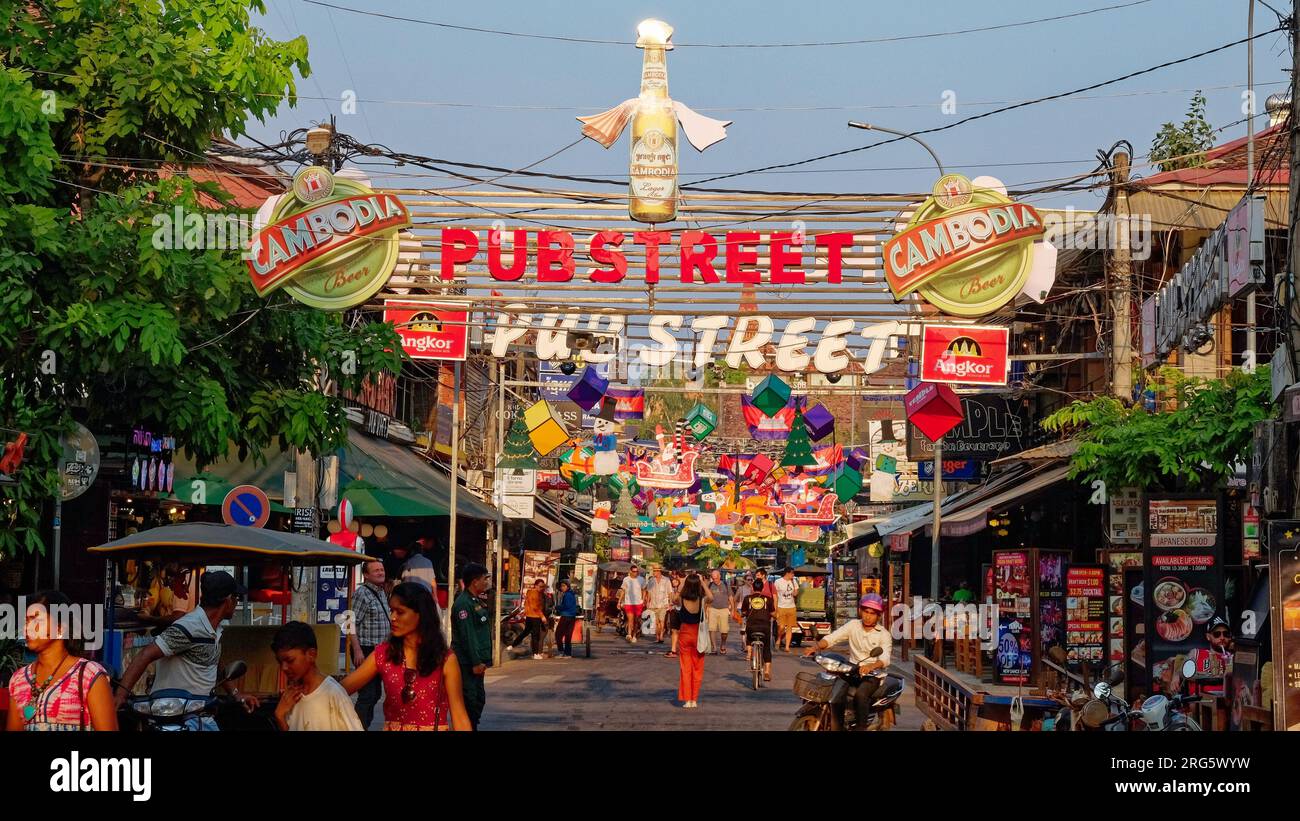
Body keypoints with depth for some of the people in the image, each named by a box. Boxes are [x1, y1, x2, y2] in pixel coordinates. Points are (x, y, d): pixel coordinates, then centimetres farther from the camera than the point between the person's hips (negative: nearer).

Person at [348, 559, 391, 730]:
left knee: (376, 692, 15)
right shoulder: (362, 594, -12)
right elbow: (352, 624, -18)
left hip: (379, 651, 9)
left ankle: (364, 726, 24)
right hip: (366, 651, -9)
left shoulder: (382, 593, 15)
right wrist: (357, 650, -24)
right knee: (368, 694, -13)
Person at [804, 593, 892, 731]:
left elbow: (885, 658, -21)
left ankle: (861, 727, -25)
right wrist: (816, 647, -27)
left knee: (860, 694, -34)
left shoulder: (883, 634, -4)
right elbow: (832, 637, -6)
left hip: (873, 675, -4)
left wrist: (870, 666, -43)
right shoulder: (853, 625, 5)